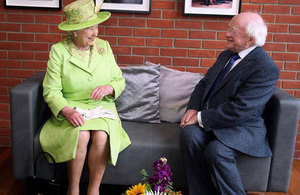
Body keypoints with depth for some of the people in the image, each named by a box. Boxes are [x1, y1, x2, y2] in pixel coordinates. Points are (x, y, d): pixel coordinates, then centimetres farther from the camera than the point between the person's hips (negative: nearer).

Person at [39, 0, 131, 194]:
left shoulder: (104, 46, 6)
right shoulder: (58, 50, -3)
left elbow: (120, 81, 9)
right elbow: (51, 90, -7)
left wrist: (109, 88, -14)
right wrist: (67, 111, -25)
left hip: (101, 106, 2)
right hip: (70, 108, -1)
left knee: (101, 136, -29)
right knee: (81, 135, -31)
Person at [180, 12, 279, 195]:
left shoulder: (266, 69, -16)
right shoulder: (227, 55, 12)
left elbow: (240, 110, -23)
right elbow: (204, 84, 15)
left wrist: (201, 118, -19)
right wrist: (193, 109, -4)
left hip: (243, 126, -6)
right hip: (207, 120, 7)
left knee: (216, 150, -33)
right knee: (189, 134, -23)